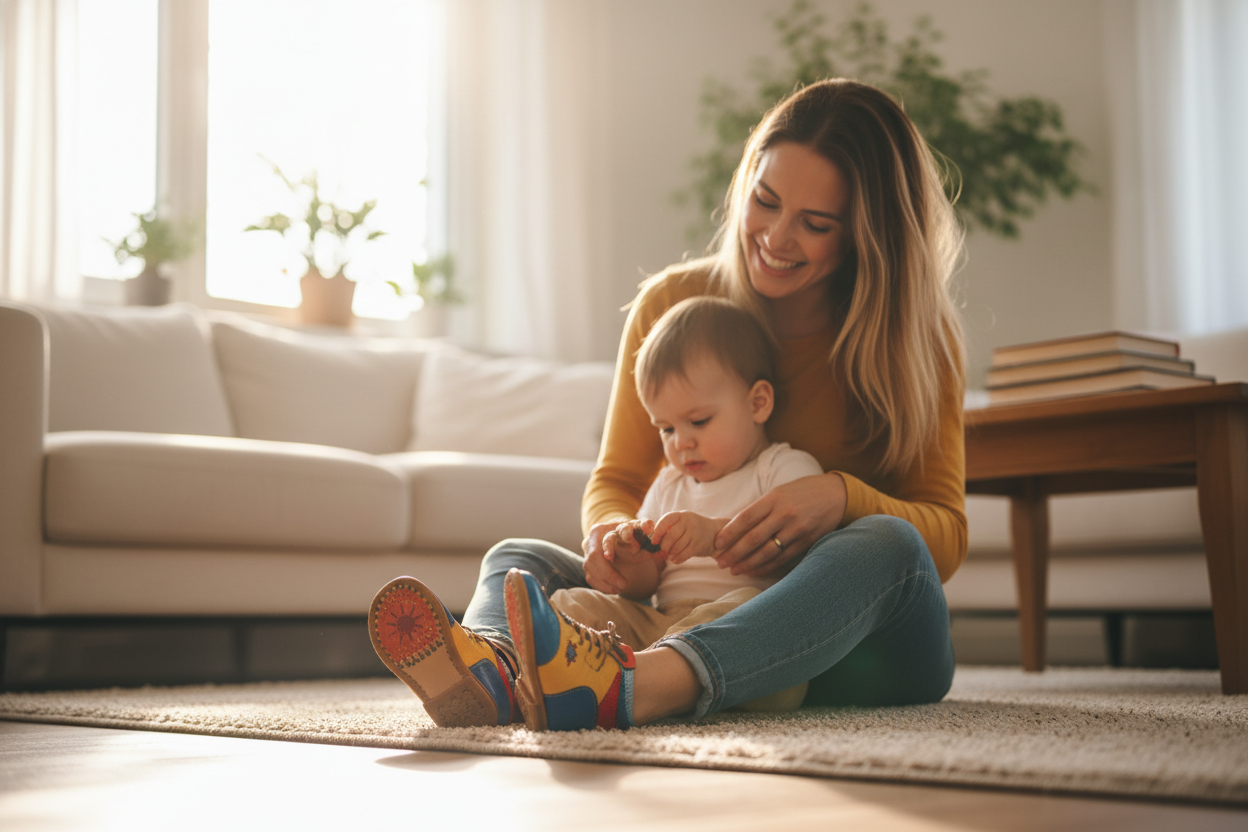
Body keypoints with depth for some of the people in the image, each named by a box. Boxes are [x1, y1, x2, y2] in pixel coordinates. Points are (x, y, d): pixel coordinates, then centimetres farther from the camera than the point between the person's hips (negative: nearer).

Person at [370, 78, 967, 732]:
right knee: (517, 558, -13)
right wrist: (612, 533, -20)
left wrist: (842, 496, -30)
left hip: (864, 649, -2)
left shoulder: (918, 335, -3)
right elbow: (616, 481, 5)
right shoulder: (672, 304, 2)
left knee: (884, 543, -35)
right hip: (702, 615, 3)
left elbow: (946, 535, -8)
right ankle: (486, 671, -50)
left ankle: (624, 689, -57)